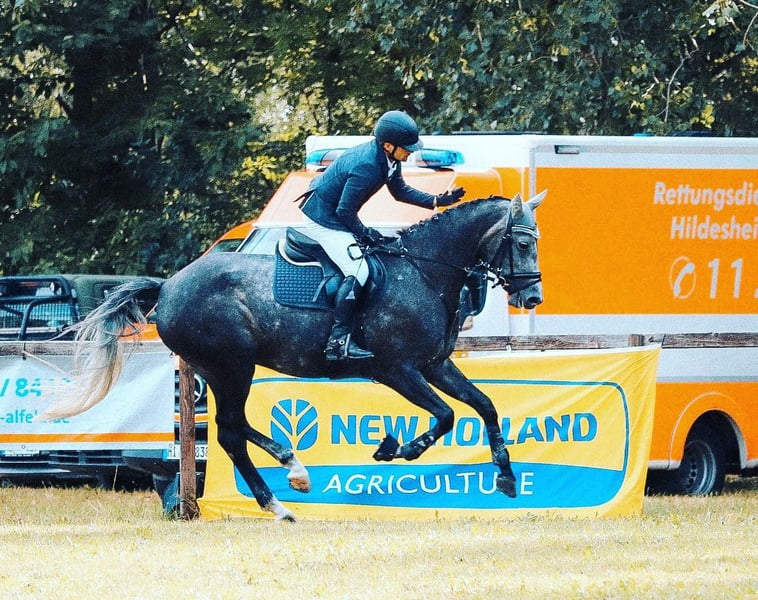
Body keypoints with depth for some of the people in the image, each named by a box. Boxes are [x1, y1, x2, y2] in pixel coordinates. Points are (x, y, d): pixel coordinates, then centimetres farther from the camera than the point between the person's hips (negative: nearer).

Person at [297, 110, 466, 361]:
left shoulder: (388, 158, -3)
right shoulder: (366, 167, -32)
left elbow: (400, 190, 13)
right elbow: (345, 211, -27)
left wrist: (436, 201, 5)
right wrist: (367, 234, -14)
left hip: (335, 214, 11)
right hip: (324, 220, -11)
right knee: (357, 270, -21)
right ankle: (339, 341, -23)